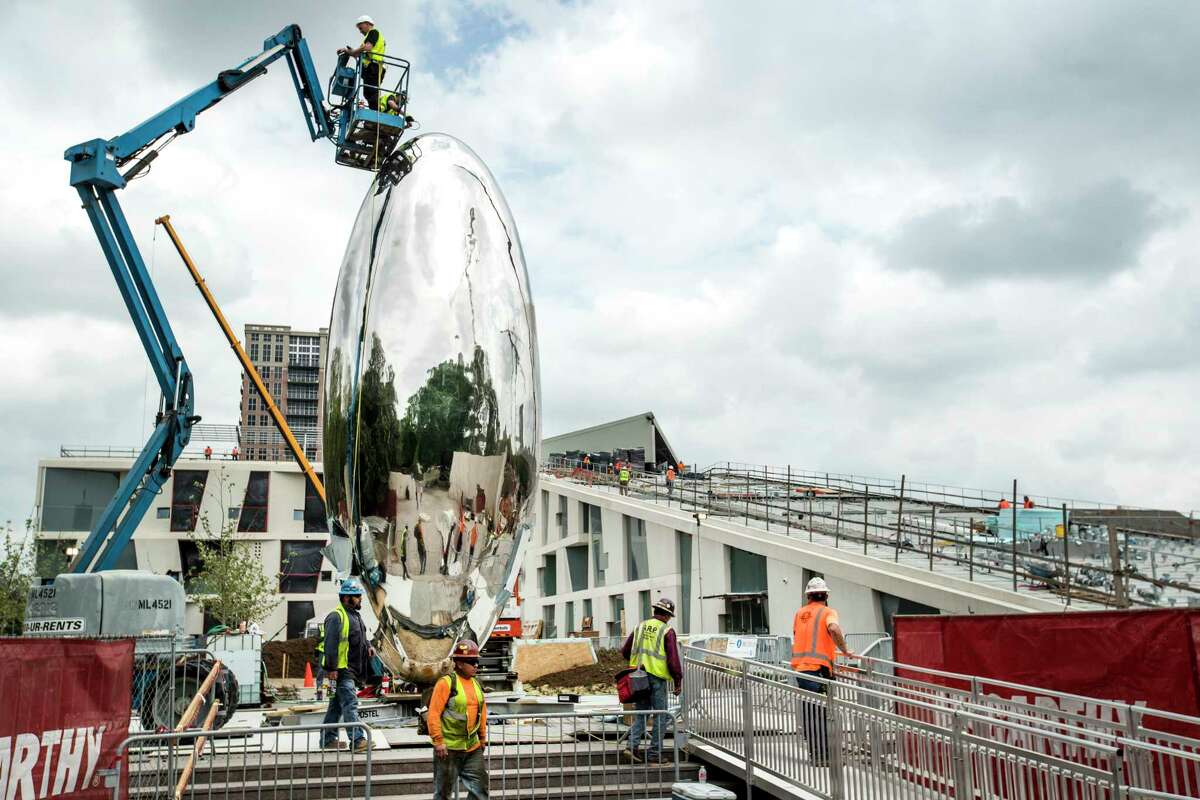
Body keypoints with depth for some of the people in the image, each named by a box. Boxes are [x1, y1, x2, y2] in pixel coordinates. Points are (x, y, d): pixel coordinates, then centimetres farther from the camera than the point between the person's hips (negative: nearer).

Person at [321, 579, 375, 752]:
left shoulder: (354, 615, 17)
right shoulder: (336, 617, -16)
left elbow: (359, 638, 29)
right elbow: (331, 643, -21)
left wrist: (368, 646, 10)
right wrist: (332, 668, -24)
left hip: (351, 670, 10)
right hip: (341, 670, -10)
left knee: (337, 705, 15)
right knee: (350, 703, -13)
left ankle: (329, 739, 23)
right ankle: (358, 740, -16)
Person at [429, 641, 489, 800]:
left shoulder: (477, 684, 8)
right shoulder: (446, 682, -13)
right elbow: (434, 713, -16)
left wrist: (482, 737, 18)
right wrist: (438, 741, -18)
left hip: (473, 747, 6)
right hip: (449, 748, -6)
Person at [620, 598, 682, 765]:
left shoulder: (640, 627, 9)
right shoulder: (667, 631, -8)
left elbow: (625, 651, 14)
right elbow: (673, 659, -12)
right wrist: (678, 681, -4)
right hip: (657, 678, -6)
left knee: (641, 714, 14)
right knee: (660, 716, 5)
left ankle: (632, 746, 0)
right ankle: (654, 754, 7)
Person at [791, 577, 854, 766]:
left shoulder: (800, 613, 16)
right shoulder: (827, 612, -1)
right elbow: (834, 629, -22)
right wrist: (845, 650, -10)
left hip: (799, 667, 6)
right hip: (818, 667, -6)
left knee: (810, 711, 13)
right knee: (820, 713, -3)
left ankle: (815, 753, 19)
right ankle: (821, 756, -4)